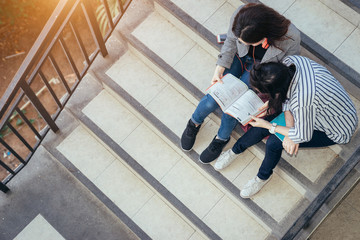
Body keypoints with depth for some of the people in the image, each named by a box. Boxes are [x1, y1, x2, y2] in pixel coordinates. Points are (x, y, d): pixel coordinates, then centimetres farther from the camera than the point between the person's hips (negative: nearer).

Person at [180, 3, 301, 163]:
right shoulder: (239, 15, -33)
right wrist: (219, 69, -18)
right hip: (239, 57, 2)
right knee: (215, 97, -8)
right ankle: (194, 123, 25)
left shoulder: (291, 38, -38)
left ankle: (222, 138, 16)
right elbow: (231, 42, -11)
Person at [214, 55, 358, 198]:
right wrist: (290, 127, -18)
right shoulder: (290, 62, -25)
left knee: (274, 143, -15)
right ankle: (235, 151, 22)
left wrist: (268, 126, -16)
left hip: (337, 132, -7)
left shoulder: (302, 101, -44)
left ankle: (263, 177, 15)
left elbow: (303, 136, -25)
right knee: (264, 124, -5)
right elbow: (286, 96, -6)